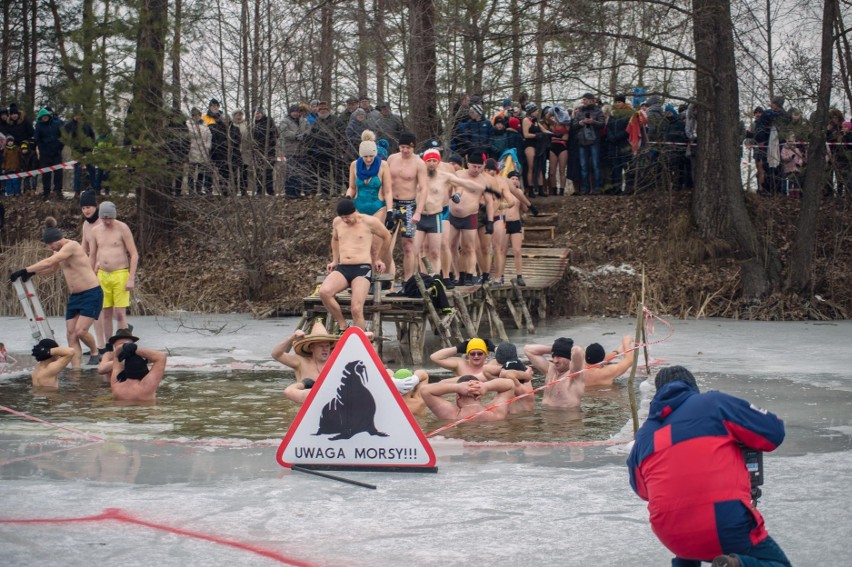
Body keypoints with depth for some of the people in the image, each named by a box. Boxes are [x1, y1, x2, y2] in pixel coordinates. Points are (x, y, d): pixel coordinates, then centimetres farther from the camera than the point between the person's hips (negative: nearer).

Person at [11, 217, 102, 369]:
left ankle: (95, 352, 10)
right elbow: (51, 268, 25)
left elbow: (49, 262, -26)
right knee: (71, 334, 0)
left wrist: (25, 270, -26)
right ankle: (76, 369, -1)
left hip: (91, 294, -9)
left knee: (80, 331, -17)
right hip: (75, 296, 9)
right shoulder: (60, 252, 11)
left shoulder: (71, 246, -18)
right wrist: (31, 272, 5)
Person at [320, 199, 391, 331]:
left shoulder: (369, 222, 0)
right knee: (324, 292, -29)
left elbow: (387, 237, 16)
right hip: (341, 269, 4)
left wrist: (378, 259, 26)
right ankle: (342, 326, -13)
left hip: (362, 268, -4)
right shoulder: (337, 222, 14)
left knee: (356, 309, -23)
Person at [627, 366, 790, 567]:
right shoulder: (714, 402, 3)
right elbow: (773, 432, 5)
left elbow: (641, 490, 28)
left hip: (673, 538, 6)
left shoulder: (643, 435, 15)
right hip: (727, 525, -5)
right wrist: (741, 439, 25)